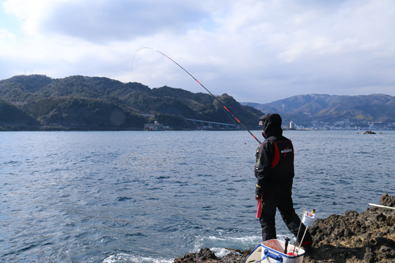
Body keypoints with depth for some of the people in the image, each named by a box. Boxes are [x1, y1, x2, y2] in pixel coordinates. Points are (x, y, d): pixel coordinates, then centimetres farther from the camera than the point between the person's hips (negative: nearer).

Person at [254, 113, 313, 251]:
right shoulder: (288, 143, 5)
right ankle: (306, 242, 15)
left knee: (266, 219, 7)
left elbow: (262, 171, -19)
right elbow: (289, 166, 13)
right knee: (289, 215, 18)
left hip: (269, 189, -7)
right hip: (286, 188, 7)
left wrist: (258, 191, -12)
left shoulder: (266, 145, -18)